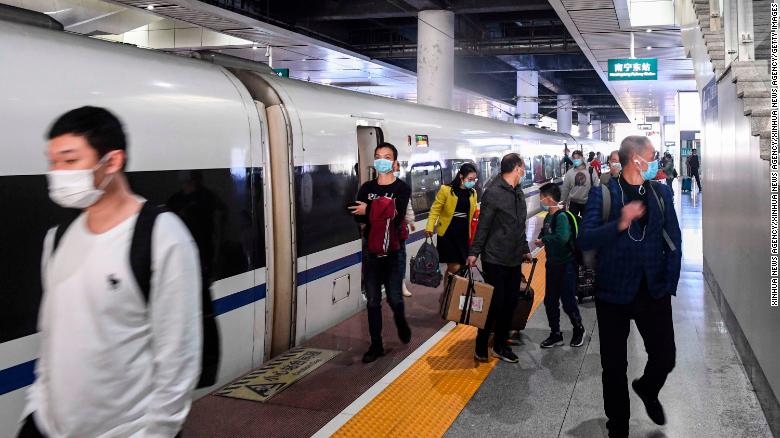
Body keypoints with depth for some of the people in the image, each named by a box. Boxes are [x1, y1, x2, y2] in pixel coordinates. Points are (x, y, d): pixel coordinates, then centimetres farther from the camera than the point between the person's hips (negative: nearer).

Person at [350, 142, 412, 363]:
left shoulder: (402, 189, -5)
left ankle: (401, 322, 35)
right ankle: (376, 345, 16)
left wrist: (370, 211, -20)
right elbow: (358, 216, -7)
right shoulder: (367, 188, 7)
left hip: (393, 251, -3)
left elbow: (396, 218, -20)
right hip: (371, 251, 3)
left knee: (394, 298, 1)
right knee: (372, 301, 6)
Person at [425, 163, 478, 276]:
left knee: (462, 266, 8)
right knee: (454, 267, -8)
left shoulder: (473, 193, 8)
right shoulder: (446, 190, -9)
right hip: (447, 233, -5)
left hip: (464, 234, 5)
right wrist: (429, 227, -17)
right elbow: (435, 209, -8)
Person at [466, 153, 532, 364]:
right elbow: (483, 226, -14)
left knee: (510, 303, 11)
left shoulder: (518, 192, 12)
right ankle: (481, 347, 13)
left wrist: (525, 249, 21)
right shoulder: (493, 192, -15)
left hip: (514, 259, 8)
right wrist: (474, 252, -14)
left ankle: (500, 346, 24)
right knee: (494, 304, -3)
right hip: (495, 259, -8)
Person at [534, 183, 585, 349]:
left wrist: (544, 240, -22)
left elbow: (562, 238, -36)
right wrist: (542, 239, -2)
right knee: (550, 301, 11)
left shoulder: (561, 216, -21)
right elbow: (544, 233, 19)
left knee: (568, 302, 2)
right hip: (552, 265, 8)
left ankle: (579, 330, 26)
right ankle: (555, 335, 24)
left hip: (566, 266, -8)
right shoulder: (548, 217, 6)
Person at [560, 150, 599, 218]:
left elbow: (596, 187, -4)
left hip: (587, 202, -1)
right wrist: (563, 202, 7)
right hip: (573, 202, 1)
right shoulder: (569, 173, -2)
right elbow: (565, 188, 5)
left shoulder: (591, 170, -7)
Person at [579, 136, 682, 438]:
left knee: (665, 359, 3)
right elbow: (585, 240, -15)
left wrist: (669, 285, 1)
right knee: (614, 367, 7)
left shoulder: (661, 192, 5)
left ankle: (647, 390, 38)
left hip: (654, 292, 3)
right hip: (614, 292, -2)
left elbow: (673, 240, 8)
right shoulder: (603, 194, -6)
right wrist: (619, 224, -30)